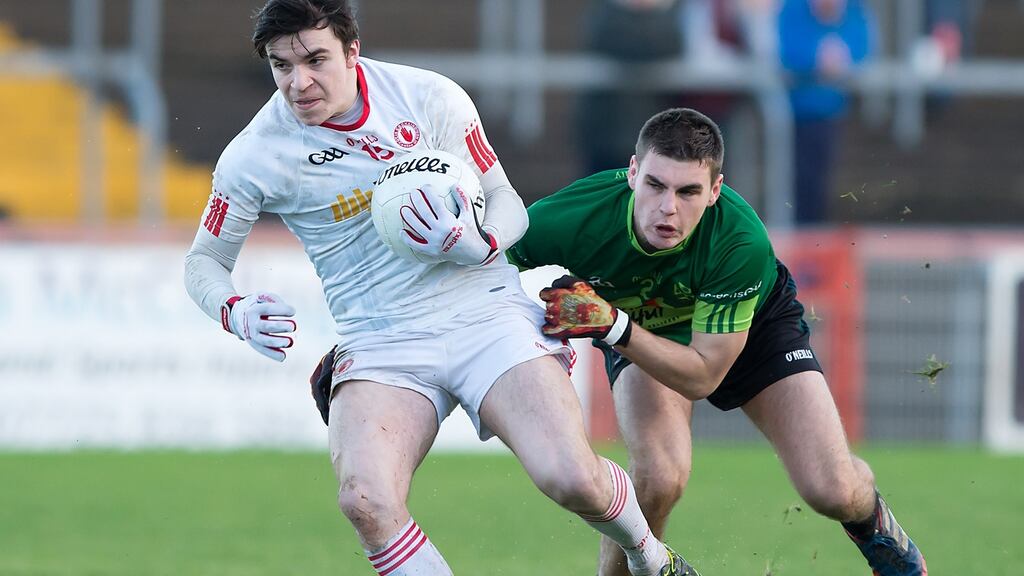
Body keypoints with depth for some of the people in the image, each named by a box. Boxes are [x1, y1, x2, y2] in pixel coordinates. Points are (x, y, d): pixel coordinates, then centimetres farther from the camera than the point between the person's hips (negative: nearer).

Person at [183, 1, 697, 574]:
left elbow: (507, 204, 4)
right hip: (379, 345, 0)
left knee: (572, 478, -19)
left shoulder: (429, 97, -4)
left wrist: (476, 245, -19)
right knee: (366, 501, -30)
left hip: (486, 311, 0)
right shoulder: (251, 157, -4)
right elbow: (205, 261, 10)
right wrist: (236, 313, -13)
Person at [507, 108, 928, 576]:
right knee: (659, 478, -30)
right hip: (639, 327, 0)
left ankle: (872, 523, 29)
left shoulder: (741, 242, -40)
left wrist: (611, 325, -44)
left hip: (753, 322, 0)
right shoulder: (571, 219, -37)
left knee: (834, 492, -10)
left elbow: (702, 376, -33)